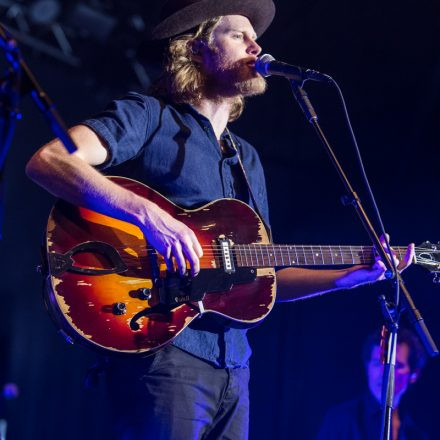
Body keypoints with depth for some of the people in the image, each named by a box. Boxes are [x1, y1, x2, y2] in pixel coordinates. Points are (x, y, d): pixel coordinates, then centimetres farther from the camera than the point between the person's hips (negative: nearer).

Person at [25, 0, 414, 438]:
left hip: (232, 361, 7)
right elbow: (46, 161, -16)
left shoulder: (247, 159, 23)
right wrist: (147, 214, -26)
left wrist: (351, 275, 10)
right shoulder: (149, 116, 0)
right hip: (163, 348, -7)